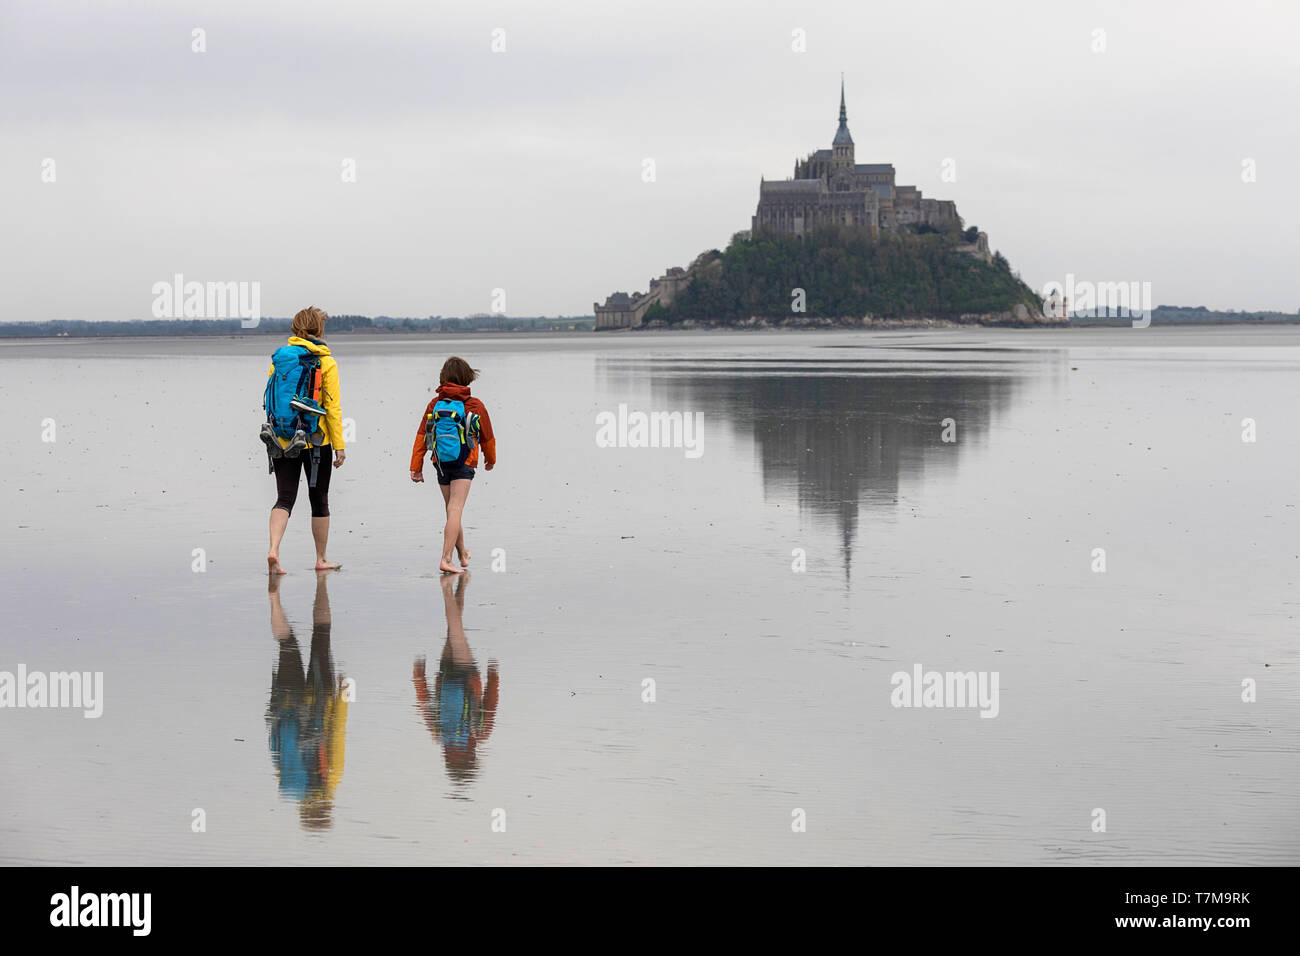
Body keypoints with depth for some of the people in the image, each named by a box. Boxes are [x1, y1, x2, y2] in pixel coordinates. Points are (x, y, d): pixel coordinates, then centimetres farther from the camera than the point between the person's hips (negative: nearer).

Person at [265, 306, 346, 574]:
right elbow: (332, 407, -9)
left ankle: (273, 549, -22)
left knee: (284, 498, 0)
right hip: (316, 440, -2)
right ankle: (321, 559, 20)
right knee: (319, 499, 11)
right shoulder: (326, 363, -6)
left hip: (283, 439, 3)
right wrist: (339, 446, -6)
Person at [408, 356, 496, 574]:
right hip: (464, 464, -4)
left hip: (441, 463, 4)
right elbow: (487, 437, 7)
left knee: (452, 511, 17)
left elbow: (421, 436, -1)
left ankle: (463, 554, 35)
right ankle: (446, 559, -22)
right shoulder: (474, 405, -4)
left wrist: (416, 467, 2)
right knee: (455, 511, -11)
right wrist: (491, 459, 26)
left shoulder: (435, 404, 3)